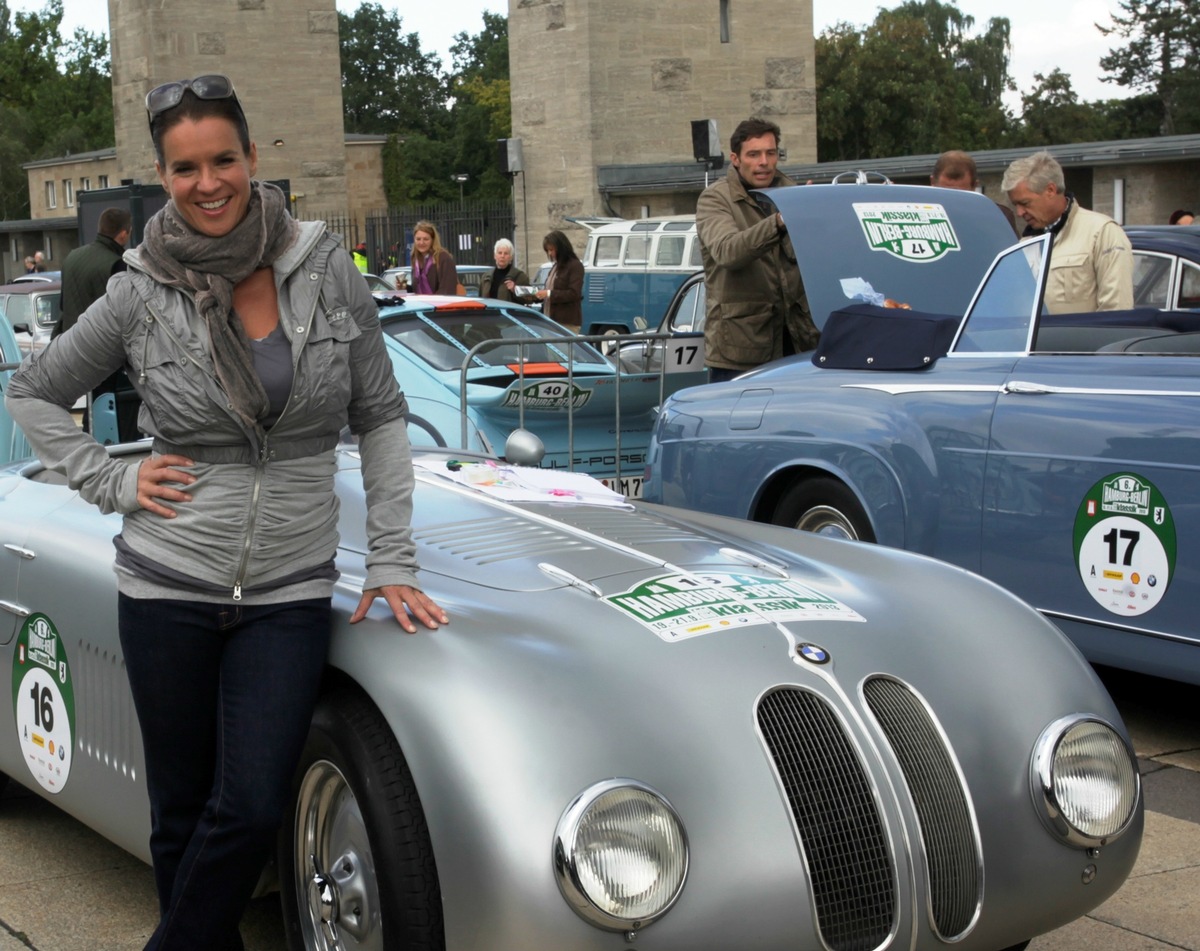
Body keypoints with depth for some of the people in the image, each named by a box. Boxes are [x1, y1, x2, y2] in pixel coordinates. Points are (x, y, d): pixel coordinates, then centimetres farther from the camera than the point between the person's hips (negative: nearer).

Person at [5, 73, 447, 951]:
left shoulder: (327, 269, -3)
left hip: (290, 593, 0)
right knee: (182, 814, 9)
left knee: (250, 812, -5)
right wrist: (111, 483, -3)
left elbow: (380, 417, 3)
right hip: (167, 589, 0)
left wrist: (393, 562, -2)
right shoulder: (141, 296, -4)